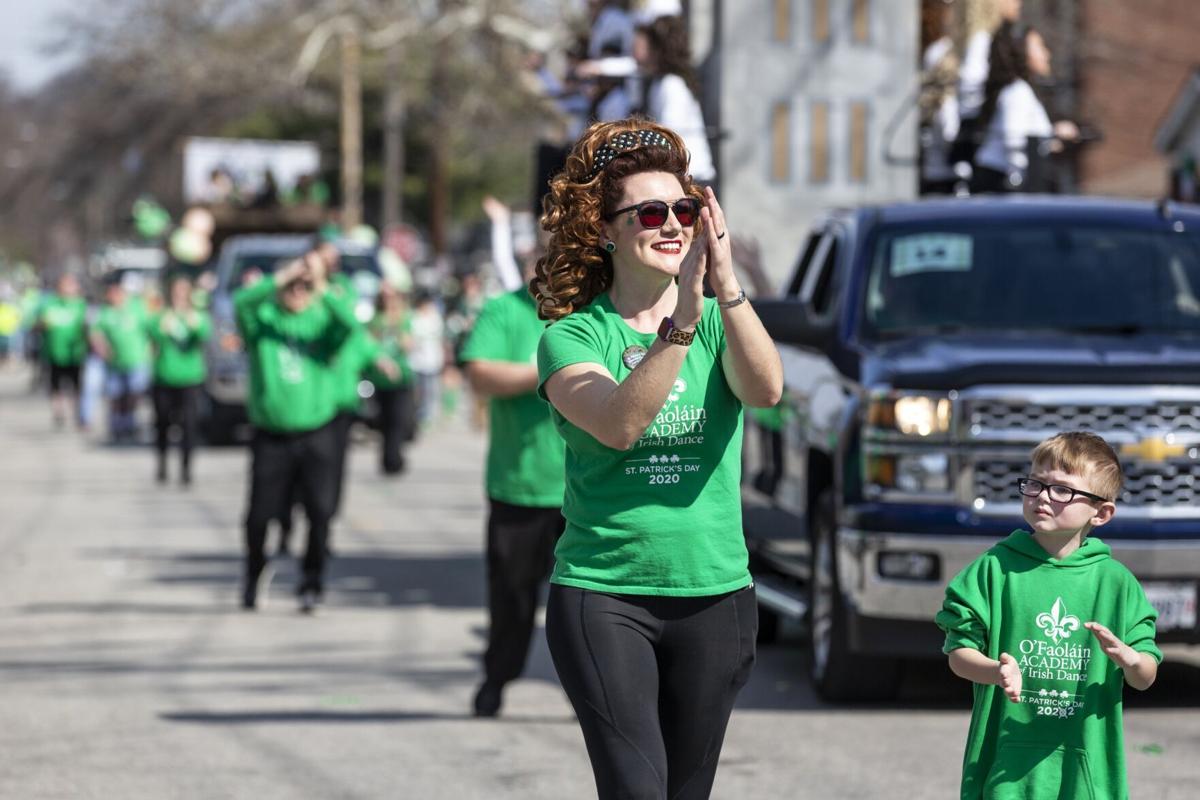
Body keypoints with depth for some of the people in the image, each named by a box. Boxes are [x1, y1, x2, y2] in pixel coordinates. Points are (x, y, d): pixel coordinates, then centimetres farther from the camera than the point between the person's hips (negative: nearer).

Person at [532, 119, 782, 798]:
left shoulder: (721, 322, 4)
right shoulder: (572, 337, -3)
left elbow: (766, 391, -18)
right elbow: (618, 426, -23)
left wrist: (727, 288, -32)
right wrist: (681, 323, -34)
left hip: (715, 593, 3)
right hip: (603, 594, -3)